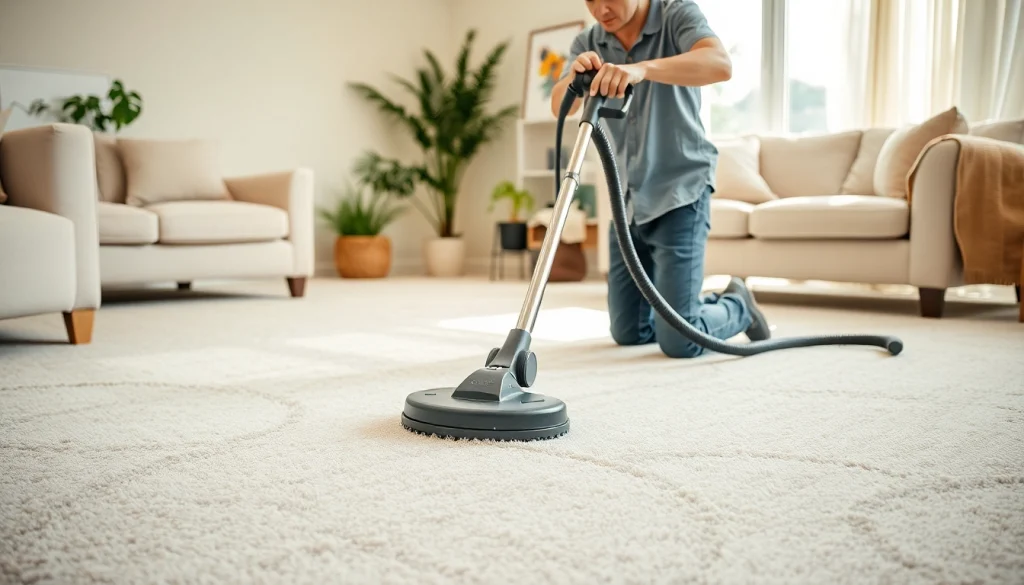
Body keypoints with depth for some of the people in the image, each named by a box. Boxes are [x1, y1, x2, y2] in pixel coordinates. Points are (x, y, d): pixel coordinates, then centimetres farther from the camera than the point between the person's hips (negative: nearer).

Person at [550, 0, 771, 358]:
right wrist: (574, 75, -34)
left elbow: (720, 64, -31)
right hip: (628, 201, 6)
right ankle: (704, 305, 37)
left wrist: (642, 68, -46)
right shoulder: (587, 43, 3)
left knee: (680, 342, -10)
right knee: (628, 334, 11)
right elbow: (559, 108, -12)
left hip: (681, 192, -5)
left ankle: (737, 308, 21)